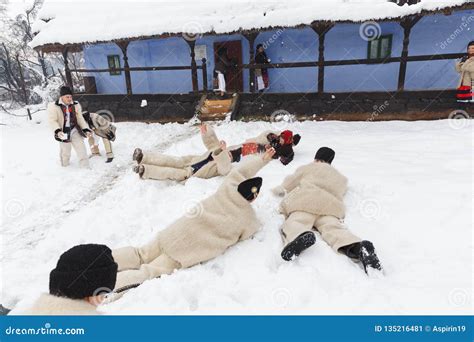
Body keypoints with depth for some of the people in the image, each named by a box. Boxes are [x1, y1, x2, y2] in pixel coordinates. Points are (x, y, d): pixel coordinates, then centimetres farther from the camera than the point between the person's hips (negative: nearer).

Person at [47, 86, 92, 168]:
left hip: (75, 131, 2)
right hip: (63, 133, -2)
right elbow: (52, 121, -13)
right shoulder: (53, 106, -12)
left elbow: (80, 119, 5)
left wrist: (86, 129, -5)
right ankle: (65, 167, 38)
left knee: (82, 150, -3)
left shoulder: (75, 105, -1)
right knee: (65, 152, 14)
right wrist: (57, 131, -28)